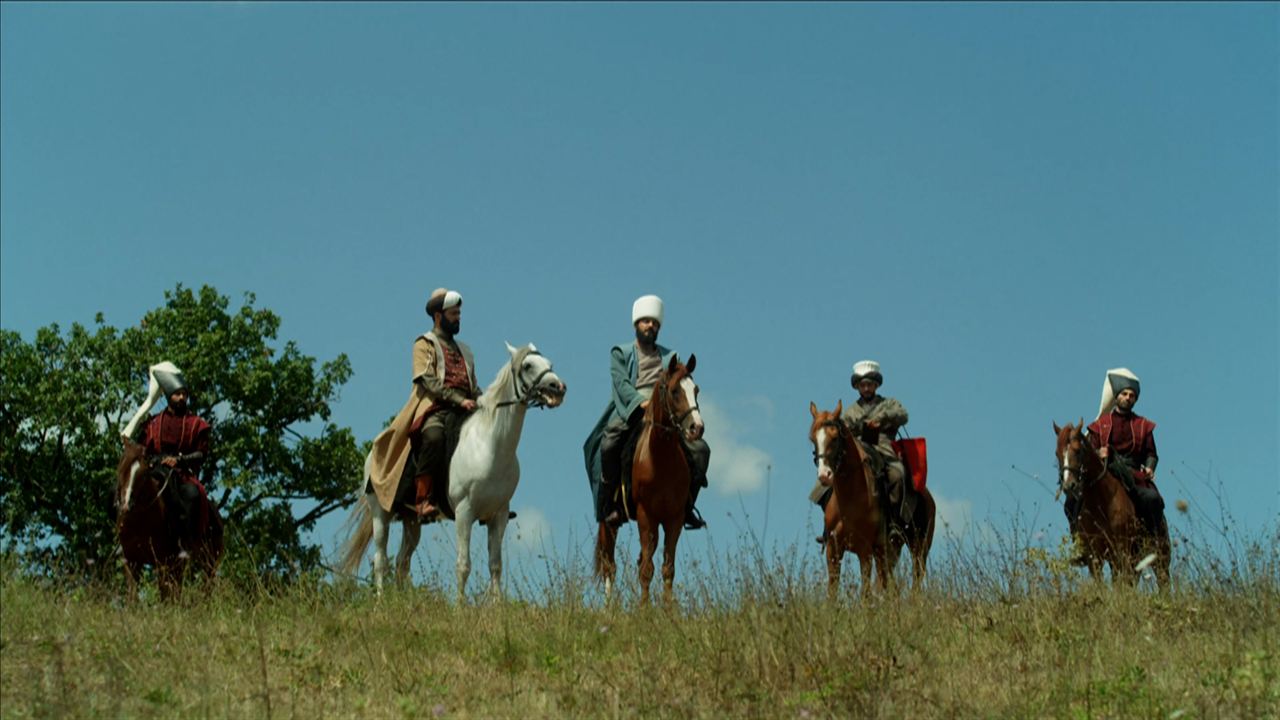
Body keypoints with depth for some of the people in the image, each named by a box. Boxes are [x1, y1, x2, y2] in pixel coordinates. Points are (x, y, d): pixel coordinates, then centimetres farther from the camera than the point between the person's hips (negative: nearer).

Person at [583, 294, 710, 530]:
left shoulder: (670, 357, 25)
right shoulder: (621, 353, 15)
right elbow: (621, 383, -2)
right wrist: (641, 403, -21)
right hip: (630, 412, -3)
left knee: (700, 449, -16)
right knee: (609, 446, -33)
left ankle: (686, 504, -3)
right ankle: (610, 504, -19)